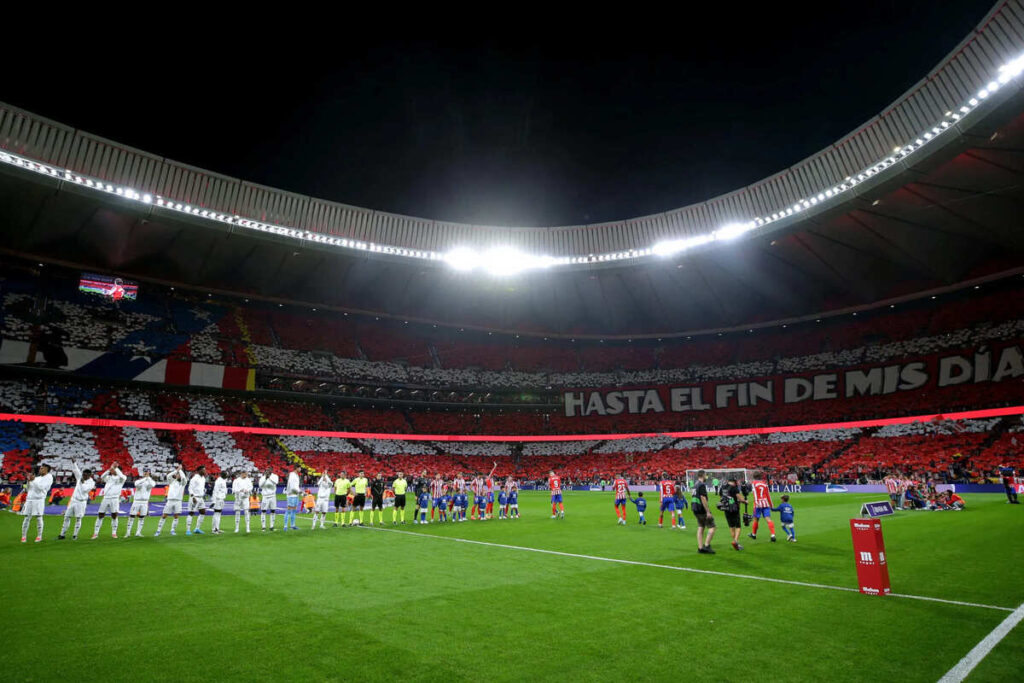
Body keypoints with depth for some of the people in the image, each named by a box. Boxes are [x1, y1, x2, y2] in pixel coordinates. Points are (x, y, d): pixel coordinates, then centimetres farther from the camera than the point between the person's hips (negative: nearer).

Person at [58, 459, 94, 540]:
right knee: (67, 517, 6)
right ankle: (62, 534, 15)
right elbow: (75, 470, 7)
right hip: (73, 500, 5)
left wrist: (83, 482, -13)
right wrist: (73, 462, -4)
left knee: (78, 519, -2)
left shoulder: (91, 482, -7)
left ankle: (75, 535, 8)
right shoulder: (80, 477, 8)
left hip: (81, 502, -5)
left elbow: (84, 489, -19)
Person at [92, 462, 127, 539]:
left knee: (114, 516, -4)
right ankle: (96, 533, 10)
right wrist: (109, 469, -16)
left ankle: (114, 533, 5)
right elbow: (102, 477, -5)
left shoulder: (121, 478, 5)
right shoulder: (108, 477, 15)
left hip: (115, 499, -3)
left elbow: (122, 476, -18)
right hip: (106, 498, 3)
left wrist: (115, 468, -13)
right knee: (100, 515, 2)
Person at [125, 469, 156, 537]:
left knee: (142, 518, 3)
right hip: (136, 501, 0)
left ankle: (138, 533, 10)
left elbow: (152, 485, -21)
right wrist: (145, 478, -28)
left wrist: (148, 477, -23)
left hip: (145, 502, 0)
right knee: (131, 516, 0)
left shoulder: (151, 481, 4)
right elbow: (137, 484, -21)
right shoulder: (138, 480, 4)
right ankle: (128, 532, 11)